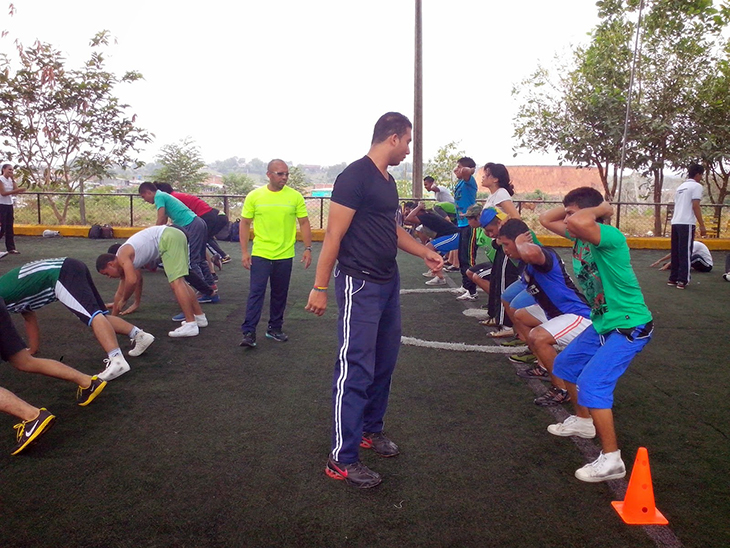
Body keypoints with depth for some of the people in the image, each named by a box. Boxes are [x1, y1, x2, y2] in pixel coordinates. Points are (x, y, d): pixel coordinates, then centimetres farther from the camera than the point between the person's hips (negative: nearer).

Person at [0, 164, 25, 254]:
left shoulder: (11, 180, 11)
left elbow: (16, 191, 0)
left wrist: (13, 179, -3)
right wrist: (17, 190, -25)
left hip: (9, 205, 6)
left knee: (10, 227, 5)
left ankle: (11, 248, 7)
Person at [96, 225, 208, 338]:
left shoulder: (122, 257, -7)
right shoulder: (125, 263, 20)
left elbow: (132, 281, -21)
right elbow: (120, 292, 29)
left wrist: (123, 300, -3)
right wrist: (112, 318, 36)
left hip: (168, 239, -10)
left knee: (175, 283, -15)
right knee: (178, 283, 18)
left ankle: (191, 325, -20)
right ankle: (200, 317, 25)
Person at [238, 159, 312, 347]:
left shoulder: (295, 197, -1)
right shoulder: (254, 196, -2)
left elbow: (304, 223, 4)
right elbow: (244, 224, 2)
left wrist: (308, 249, -2)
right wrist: (244, 251, -3)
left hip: (285, 255, 2)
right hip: (260, 254, -1)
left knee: (280, 294, 12)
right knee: (256, 292, -5)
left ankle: (274, 328, 26)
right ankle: (249, 332, -1)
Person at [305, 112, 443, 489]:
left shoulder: (387, 180, 13)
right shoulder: (355, 176, -15)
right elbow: (333, 235, -17)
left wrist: (425, 253, 24)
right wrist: (320, 288, -17)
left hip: (389, 283, 9)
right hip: (360, 286, -9)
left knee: (384, 363, 16)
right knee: (356, 369, -6)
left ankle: (371, 429, 33)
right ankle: (342, 458, 3)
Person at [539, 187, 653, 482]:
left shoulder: (610, 236, -26)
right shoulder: (579, 235, 1)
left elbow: (578, 221, -46)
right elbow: (546, 219, 13)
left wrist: (602, 208, -27)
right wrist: (573, 205, 1)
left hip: (629, 326, -10)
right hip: (602, 323, 10)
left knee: (592, 385, -19)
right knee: (564, 366, 21)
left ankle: (611, 460, -8)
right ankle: (583, 421, 41)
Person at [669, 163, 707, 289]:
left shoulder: (680, 187, 19)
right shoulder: (696, 186, -4)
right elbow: (695, 206, -11)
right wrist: (702, 225, -10)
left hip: (675, 222, 7)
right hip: (686, 223, -7)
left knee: (675, 252, 11)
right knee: (685, 253, -4)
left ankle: (673, 278, 15)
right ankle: (682, 280, -4)